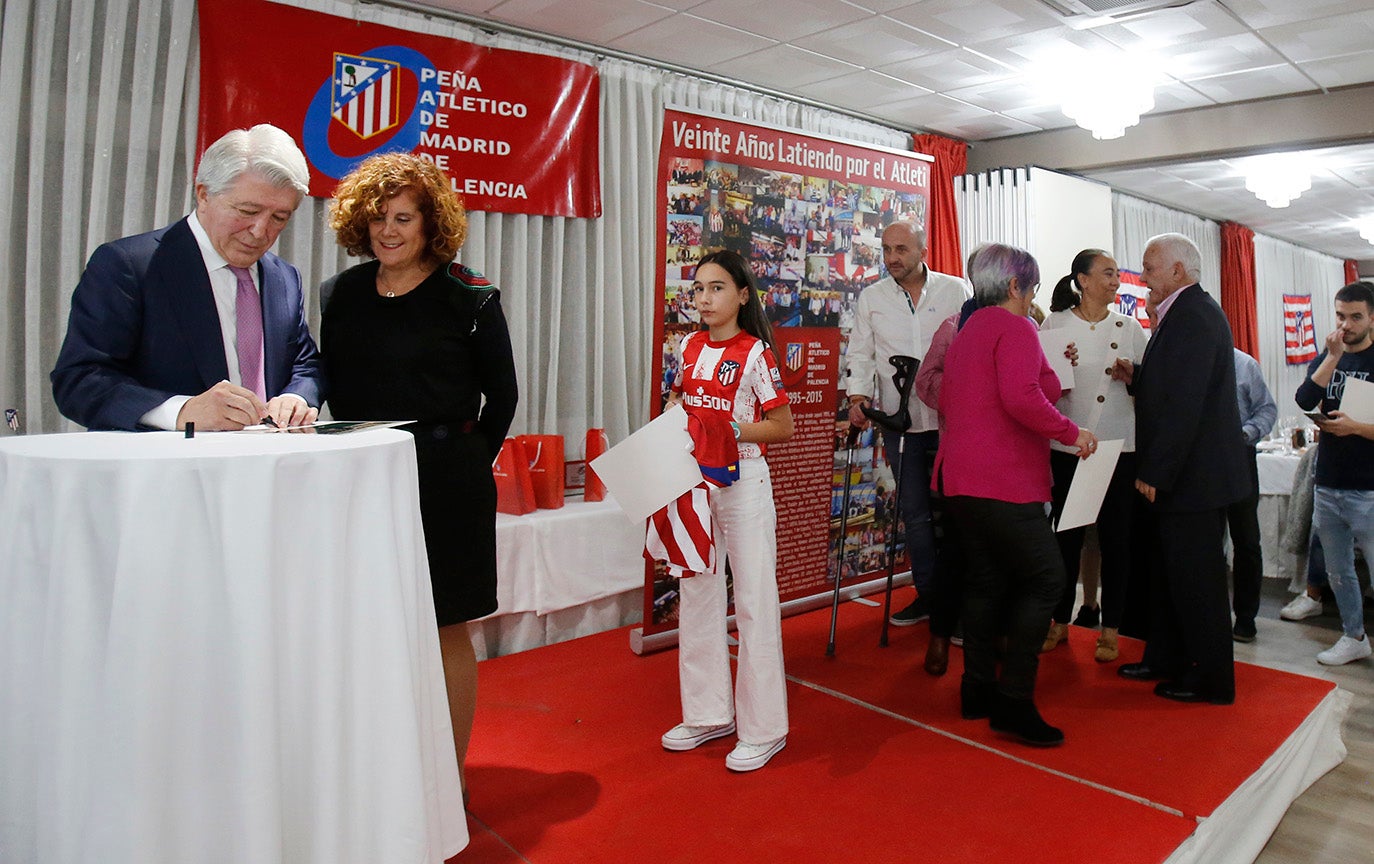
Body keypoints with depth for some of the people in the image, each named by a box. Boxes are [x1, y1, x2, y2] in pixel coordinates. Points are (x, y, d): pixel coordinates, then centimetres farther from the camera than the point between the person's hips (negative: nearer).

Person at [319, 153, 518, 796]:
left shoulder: (468, 296, -4)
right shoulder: (340, 294, 9)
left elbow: (501, 395, 1)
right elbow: (332, 391, 14)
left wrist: (463, 462, 0)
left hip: (445, 482, -4)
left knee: (445, 630, 5)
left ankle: (450, 776, 20)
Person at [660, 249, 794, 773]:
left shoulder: (755, 352, -8)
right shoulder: (690, 346, 8)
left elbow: (782, 427, -8)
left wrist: (729, 430, -19)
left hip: (742, 481, -6)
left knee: (754, 600, -1)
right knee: (697, 594, 13)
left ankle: (763, 728, 11)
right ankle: (709, 713, 28)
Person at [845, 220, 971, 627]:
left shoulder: (955, 290, 4)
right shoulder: (871, 298, 9)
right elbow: (860, 353, 7)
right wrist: (858, 397, -9)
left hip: (950, 418, -2)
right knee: (914, 511, 8)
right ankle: (927, 594, 21)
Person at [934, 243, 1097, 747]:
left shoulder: (966, 332, 20)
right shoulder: (1015, 328, -8)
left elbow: (946, 402, 24)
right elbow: (1022, 397, -22)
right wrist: (1071, 433, -11)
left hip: (961, 478, 10)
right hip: (1001, 479, -10)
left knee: (986, 578, 14)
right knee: (1045, 577, -6)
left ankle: (977, 690, 21)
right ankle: (1014, 701, -6)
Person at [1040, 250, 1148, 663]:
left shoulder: (1129, 327, 8)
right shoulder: (1054, 324, 2)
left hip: (1119, 446, 1)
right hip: (1068, 445, -1)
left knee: (1115, 536, 4)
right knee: (1067, 534, 5)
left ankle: (1110, 628, 16)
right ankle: (1060, 621, 20)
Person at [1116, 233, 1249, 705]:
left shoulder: (1194, 316, -17)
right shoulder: (1186, 313, 15)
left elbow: (1186, 404, -24)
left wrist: (1155, 472, -22)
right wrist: (1136, 376, 4)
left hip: (1195, 475, -10)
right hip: (1181, 474, 10)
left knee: (1196, 577, 1)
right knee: (1168, 572, 18)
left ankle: (1211, 679, 15)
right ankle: (1165, 659, 30)